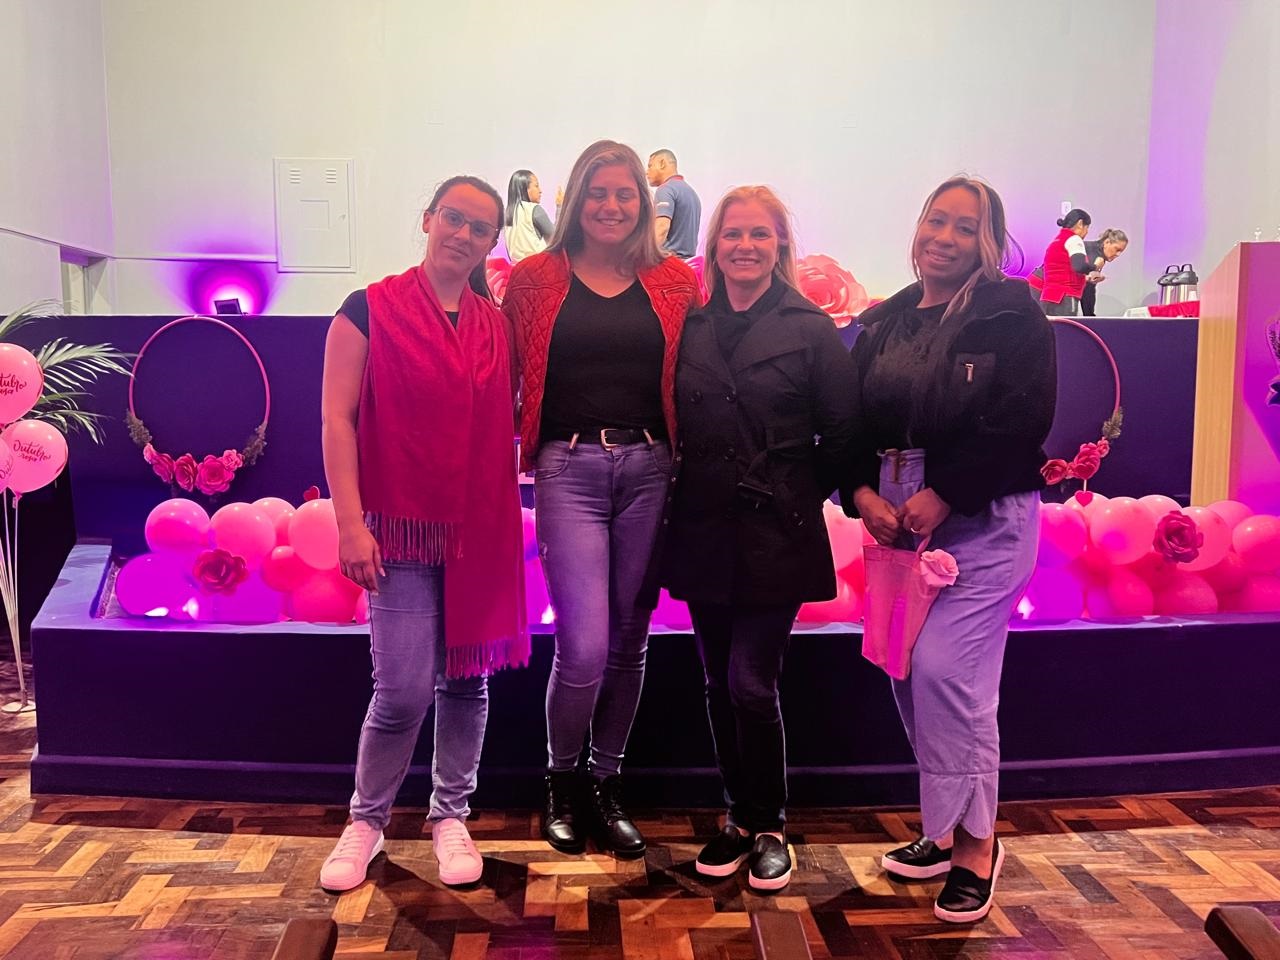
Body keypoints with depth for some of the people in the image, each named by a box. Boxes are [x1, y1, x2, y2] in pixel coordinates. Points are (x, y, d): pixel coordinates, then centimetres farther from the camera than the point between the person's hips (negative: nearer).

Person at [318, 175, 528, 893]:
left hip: (482, 527, 4)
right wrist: (351, 523, -14)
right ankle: (366, 821, 21)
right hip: (403, 528, -4)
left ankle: (452, 817, 28)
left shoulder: (497, 325, 8)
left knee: (468, 681, 10)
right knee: (404, 690, -3)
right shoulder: (372, 309, -3)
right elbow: (337, 418, -8)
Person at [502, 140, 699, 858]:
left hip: (649, 470, 2)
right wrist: (524, 450, -5)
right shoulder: (535, 280, 4)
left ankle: (607, 785, 29)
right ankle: (562, 782, 20)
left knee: (629, 643, 10)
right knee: (584, 648, -7)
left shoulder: (677, 283, 8)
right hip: (570, 469, -2)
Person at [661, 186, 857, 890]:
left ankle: (767, 827, 18)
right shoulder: (690, 327, 8)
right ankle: (739, 816, 29)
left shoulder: (810, 329, -3)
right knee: (720, 683, 11)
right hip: (704, 532, 4)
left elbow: (840, 434, -2)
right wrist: (695, 488, 5)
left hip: (775, 535, -4)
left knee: (751, 684, -4)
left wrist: (803, 497, 1)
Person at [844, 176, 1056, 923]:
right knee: (908, 673, 7)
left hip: (982, 521, -5)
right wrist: (864, 495, -10)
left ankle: (976, 841, 9)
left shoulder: (1014, 316, -4)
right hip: (896, 520, 6)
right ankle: (948, 828, 25)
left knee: (946, 671, -11)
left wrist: (942, 496, -19)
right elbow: (851, 421, 8)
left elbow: (1023, 419, -15)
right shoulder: (884, 324, 11)